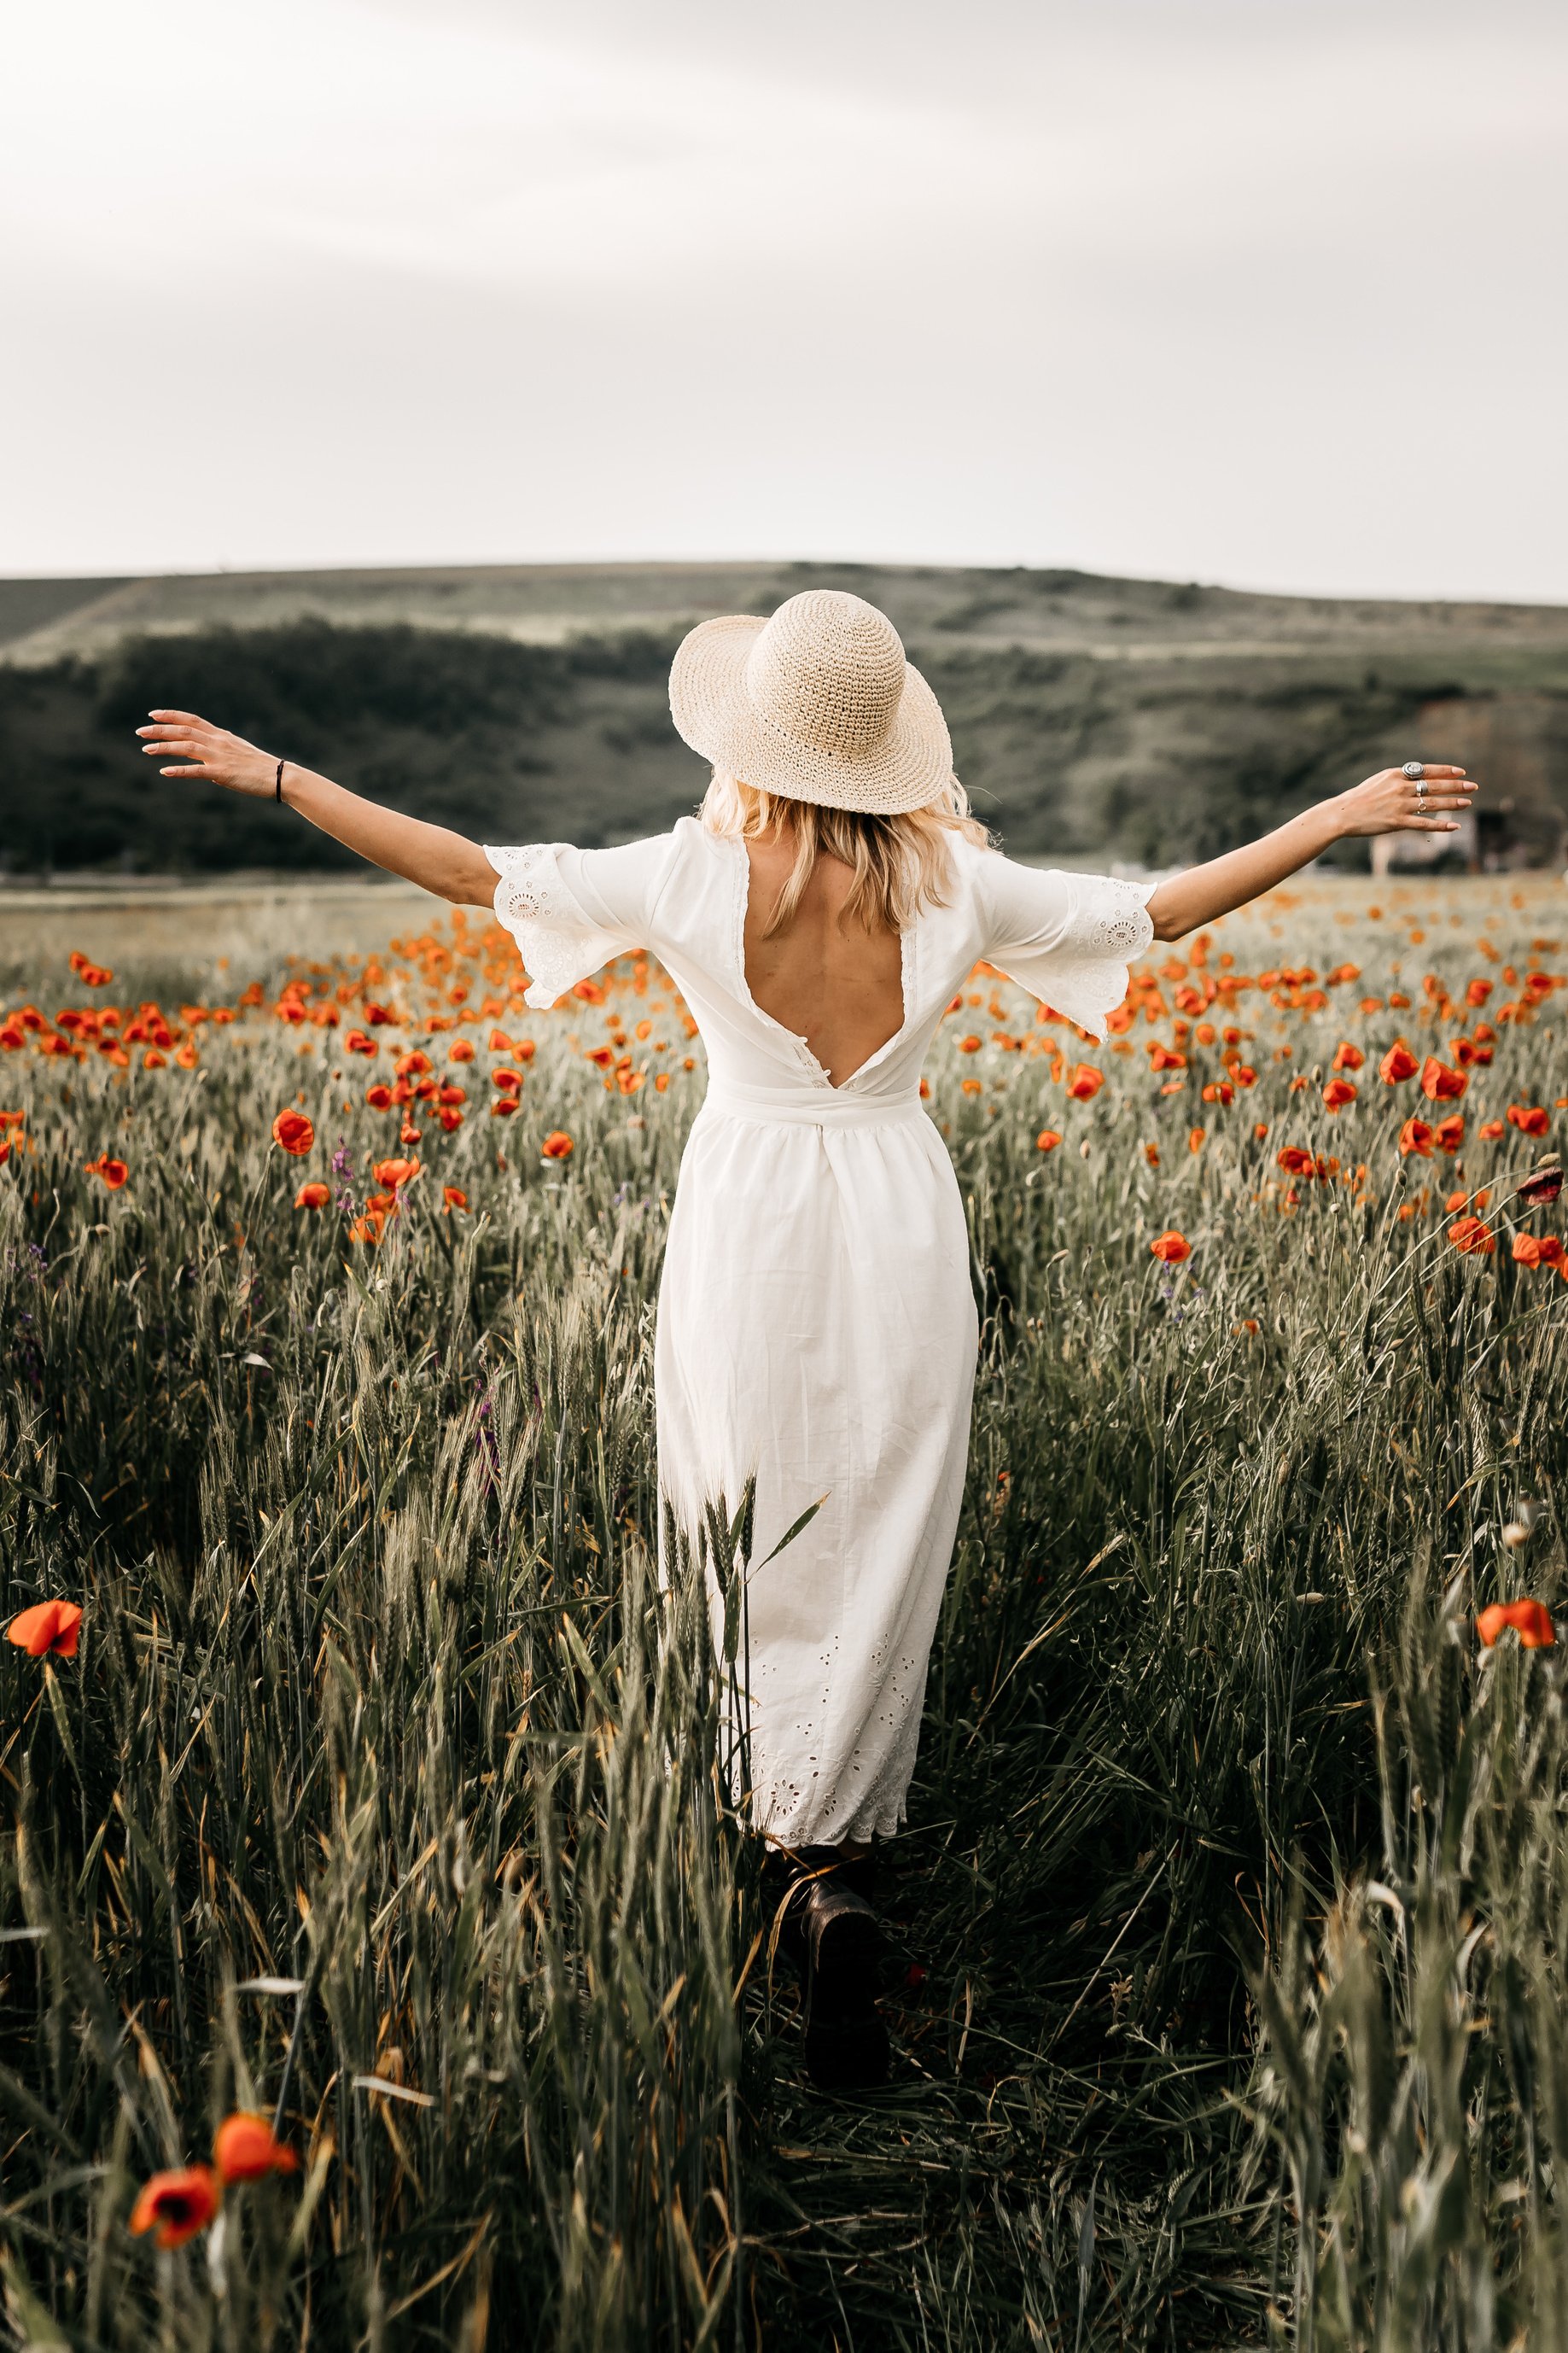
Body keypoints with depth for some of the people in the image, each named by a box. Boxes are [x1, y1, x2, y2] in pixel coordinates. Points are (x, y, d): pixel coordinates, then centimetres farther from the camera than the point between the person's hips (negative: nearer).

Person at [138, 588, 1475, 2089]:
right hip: (900, 1230, 2)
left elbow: (472, 871, -3)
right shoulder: (952, 881, -3)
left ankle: (803, 1869, 9)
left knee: (750, 1563, 10)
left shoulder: (694, 873, -8)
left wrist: (270, 775, 7)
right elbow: (1163, 909, 5)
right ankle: (835, 1854, 8)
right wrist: (1340, 816, 16)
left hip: (748, 1223, -1)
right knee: (879, 1562, 10)